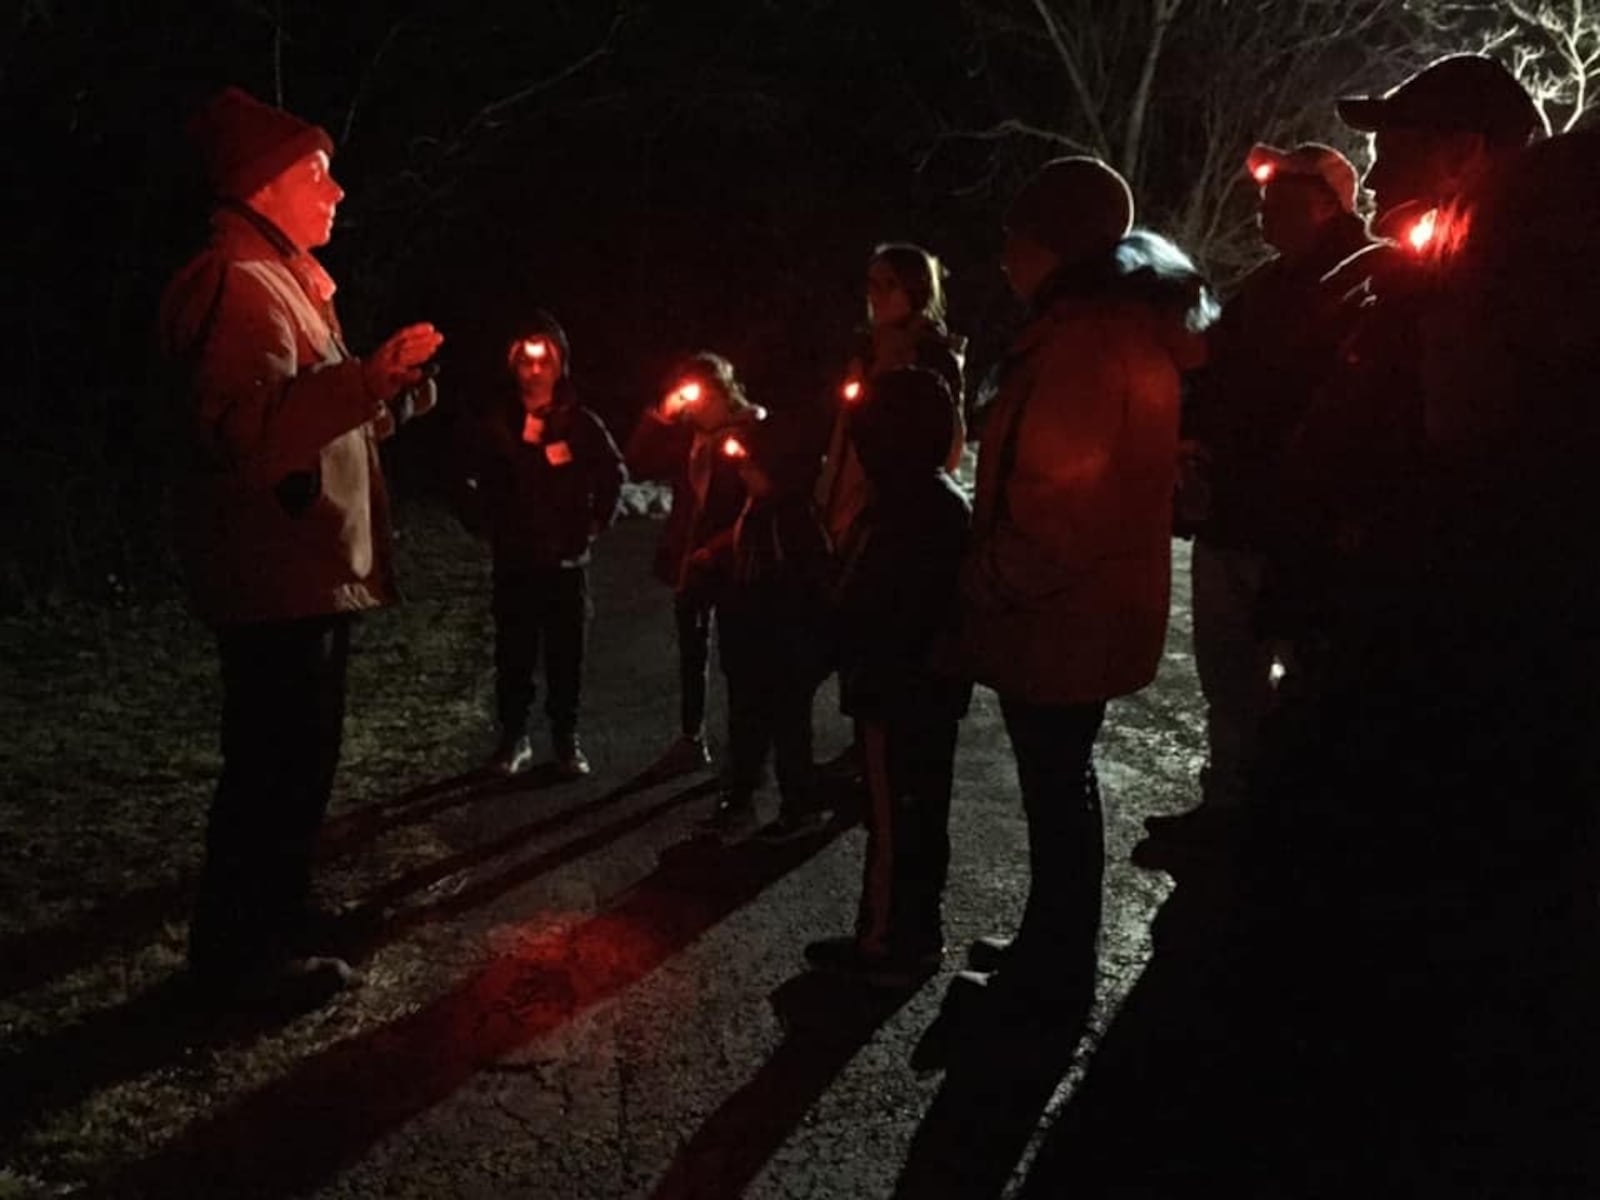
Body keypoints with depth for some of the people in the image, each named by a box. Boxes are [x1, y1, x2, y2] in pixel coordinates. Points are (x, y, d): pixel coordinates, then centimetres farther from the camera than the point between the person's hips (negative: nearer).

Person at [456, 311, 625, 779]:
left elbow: (613, 476, 8)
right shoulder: (495, 424, 0)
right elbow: (473, 482, 7)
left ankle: (566, 739, 16)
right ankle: (514, 736, 17)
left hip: (567, 559, 0)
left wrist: (594, 525, 3)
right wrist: (490, 527, 2)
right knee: (514, 656, 4)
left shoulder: (581, 422, 0)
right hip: (514, 560, 0)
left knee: (566, 657, 4)